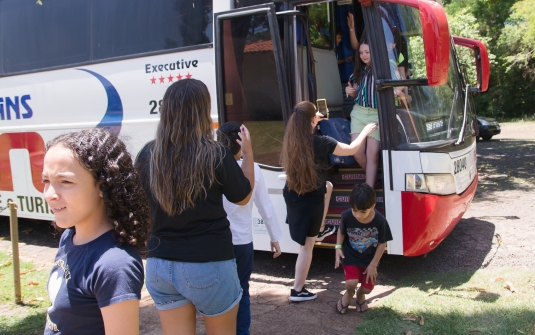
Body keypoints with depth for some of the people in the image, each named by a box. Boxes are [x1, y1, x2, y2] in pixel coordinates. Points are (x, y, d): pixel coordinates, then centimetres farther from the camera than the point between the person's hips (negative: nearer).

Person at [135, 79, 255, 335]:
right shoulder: (215, 155, -16)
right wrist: (248, 152, 12)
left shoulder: (147, 155, -6)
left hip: (159, 265, 3)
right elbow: (243, 197, 2)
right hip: (208, 264, -3)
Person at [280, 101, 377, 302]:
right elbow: (351, 150, -6)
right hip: (311, 200, -7)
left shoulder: (291, 141, -3)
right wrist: (366, 131, 10)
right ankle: (298, 291, 14)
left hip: (291, 196, 7)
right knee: (307, 245, 6)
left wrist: (316, 118, 33)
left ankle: (318, 232, 44)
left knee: (327, 185, 34)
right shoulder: (321, 143, -20)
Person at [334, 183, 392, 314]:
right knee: (351, 283, -20)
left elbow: (382, 243, -11)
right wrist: (338, 247, -15)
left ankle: (360, 295, 43)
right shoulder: (347, 216, -25)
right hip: (350, 256, -1)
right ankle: (349, 294, 19)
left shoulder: (380, 221, -26)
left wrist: (373, 264, -8)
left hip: (369, 259, 1)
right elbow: (341, 231, -2)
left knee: (368, 288, 3)